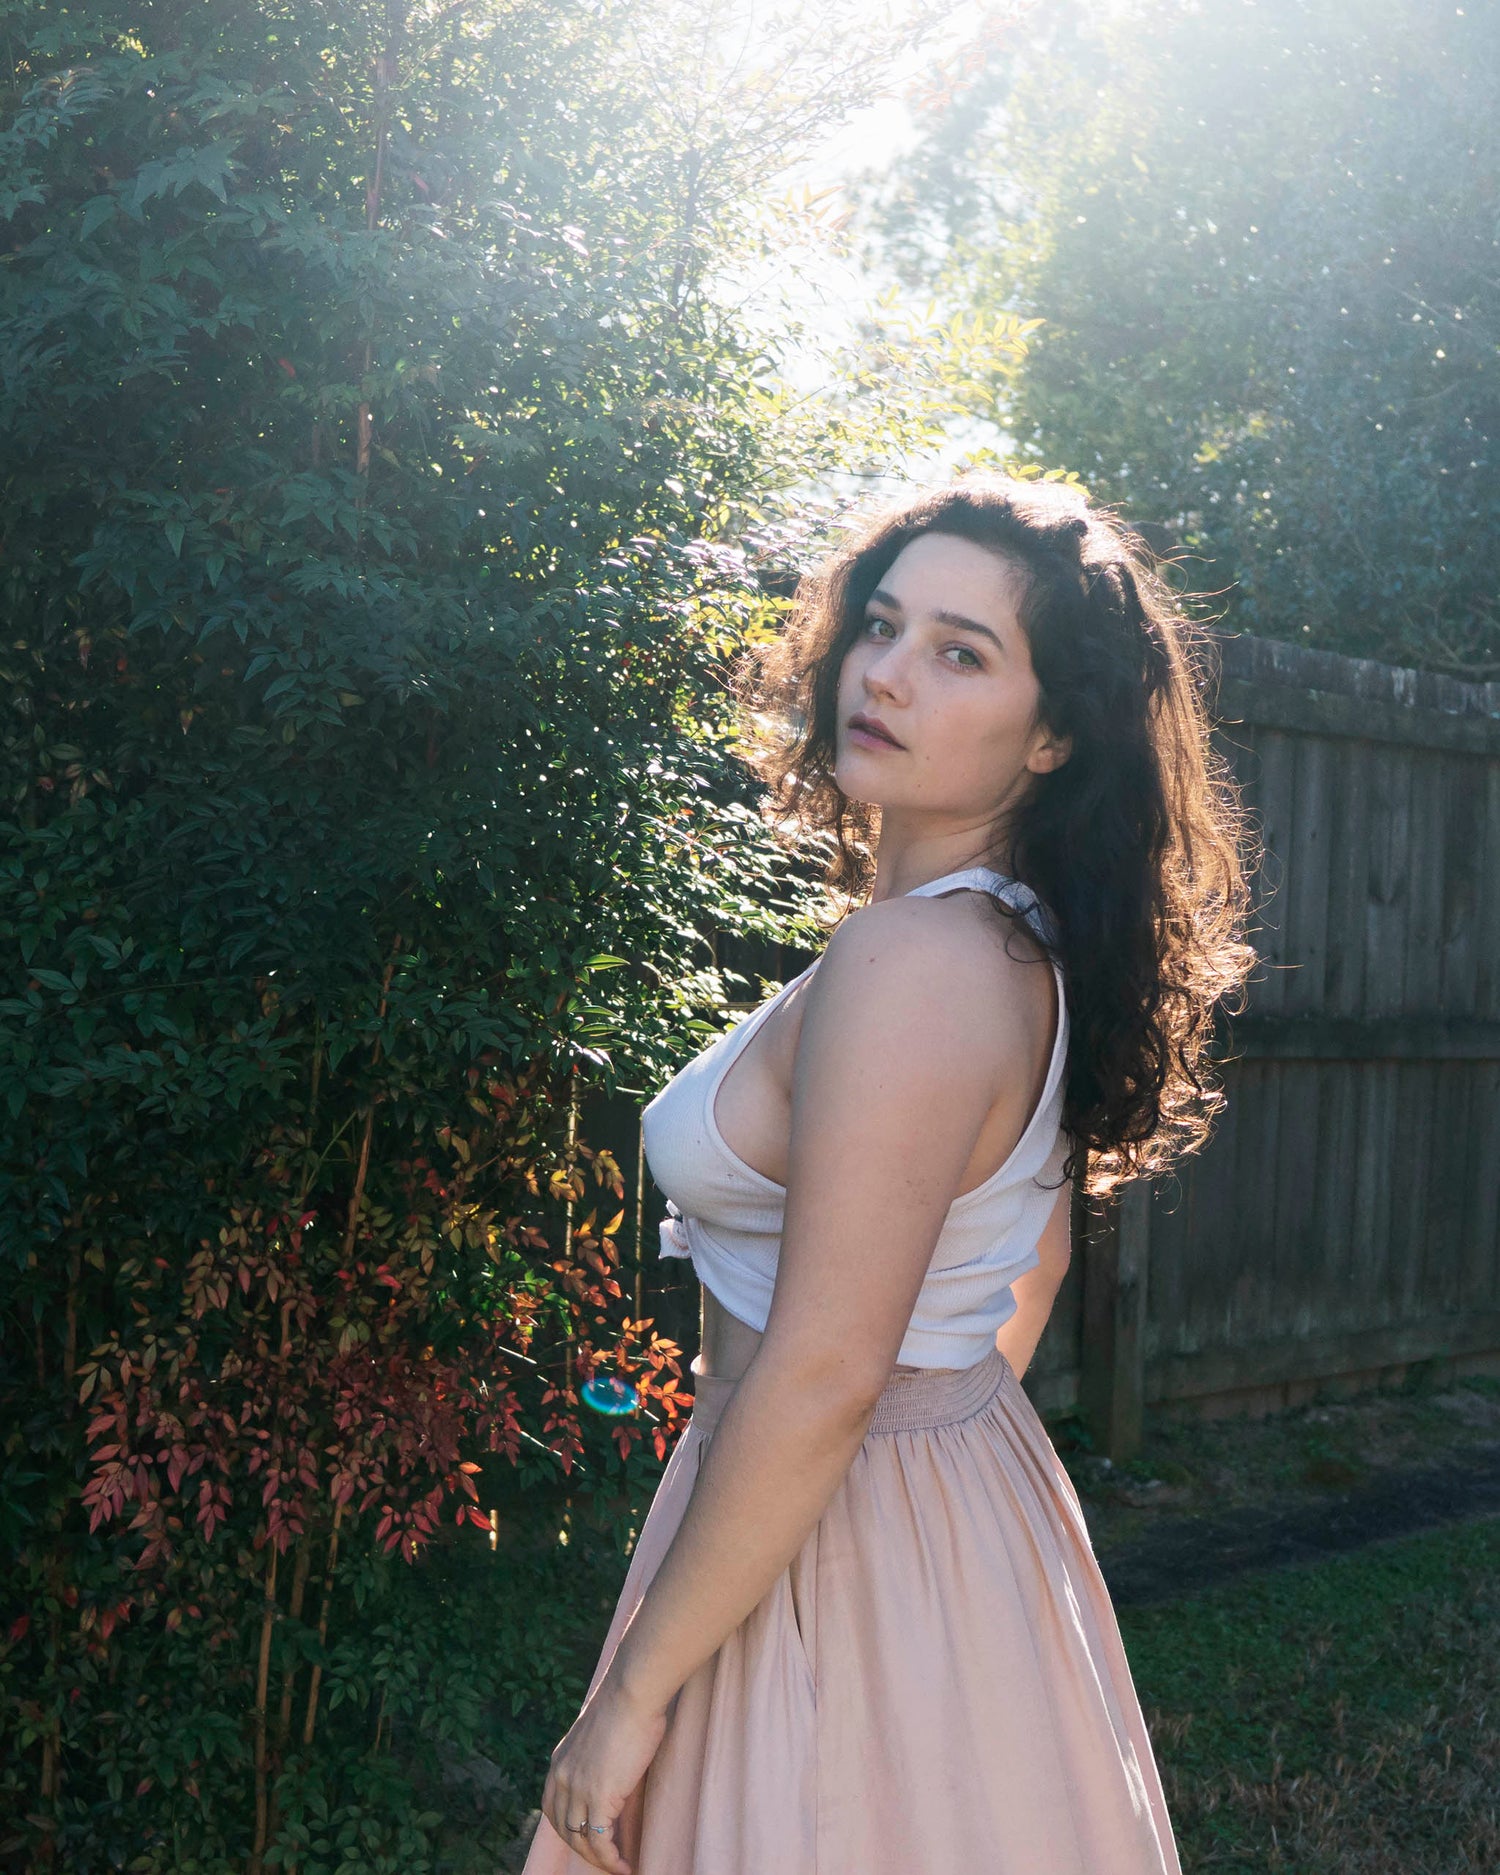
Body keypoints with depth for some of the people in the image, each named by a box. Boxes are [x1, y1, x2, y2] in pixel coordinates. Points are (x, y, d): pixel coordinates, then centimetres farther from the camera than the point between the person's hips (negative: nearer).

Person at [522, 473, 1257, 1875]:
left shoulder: (913, 958, -26)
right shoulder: (1028, 947, 3)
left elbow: (824, 1378, -27)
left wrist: (634, 1693, -18)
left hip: (841, 1541, -9)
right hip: (976, 1485, 9)